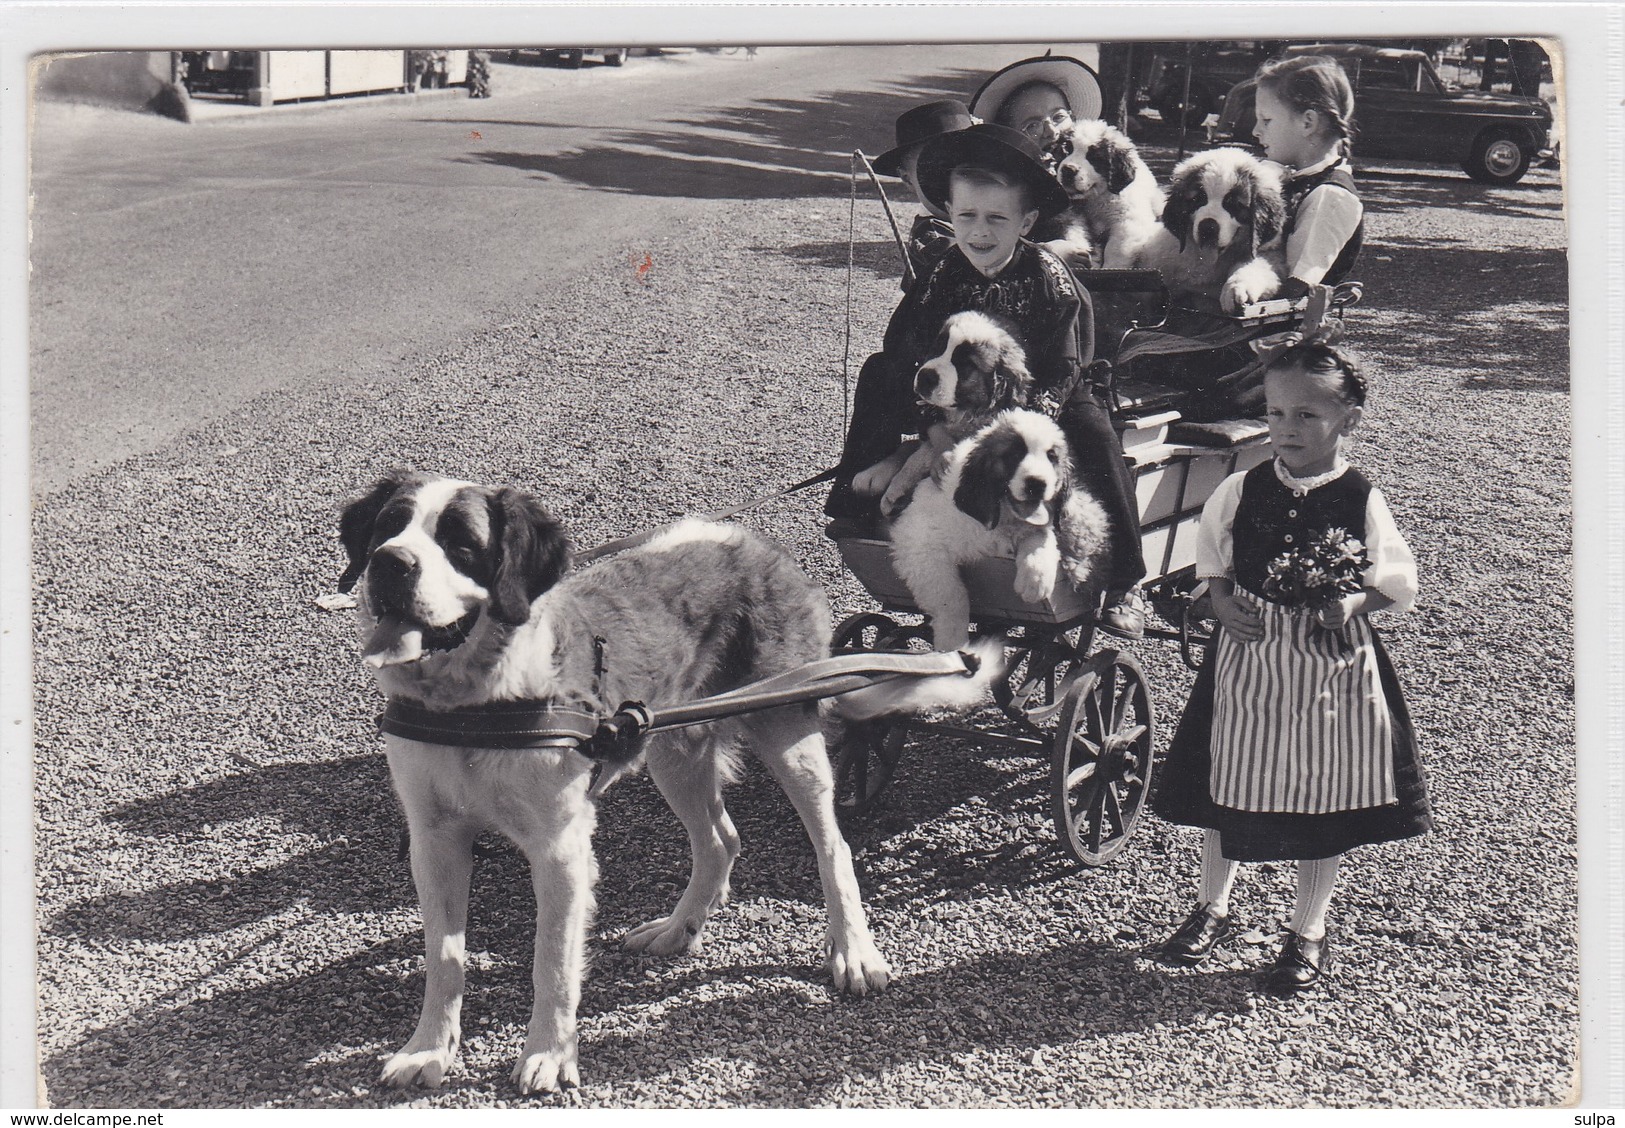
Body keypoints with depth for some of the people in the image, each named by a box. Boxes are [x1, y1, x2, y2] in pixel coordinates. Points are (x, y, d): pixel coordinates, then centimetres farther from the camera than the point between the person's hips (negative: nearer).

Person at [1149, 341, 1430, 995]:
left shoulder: (1361, 501, -9)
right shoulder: (1241, 491, -3)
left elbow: (1397, 582, -2)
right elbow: (1213, 560, 10)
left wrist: (1352, 602, -21)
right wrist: (1222, 602, -9)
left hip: (1331, 665, -2)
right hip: (1247, 656, 2)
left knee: (1323, 802, 8)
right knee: (1227, 791, 13)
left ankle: (1309, 930, 26)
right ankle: (1212, 909, 34)